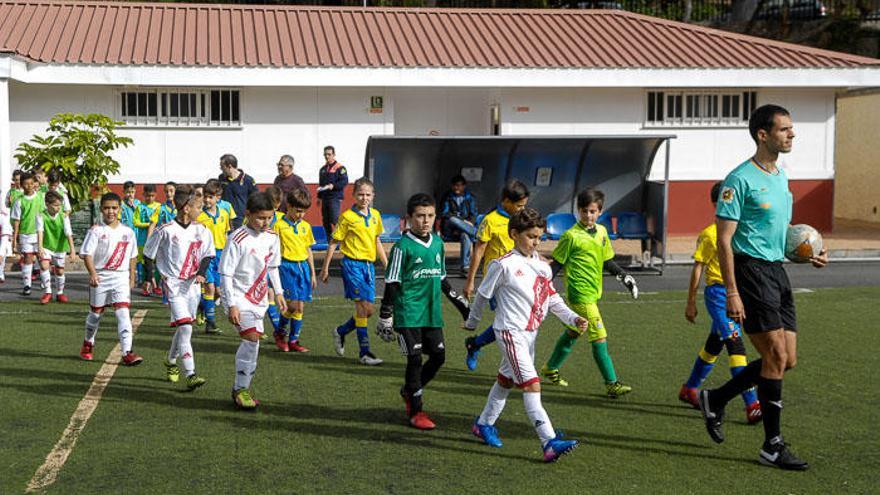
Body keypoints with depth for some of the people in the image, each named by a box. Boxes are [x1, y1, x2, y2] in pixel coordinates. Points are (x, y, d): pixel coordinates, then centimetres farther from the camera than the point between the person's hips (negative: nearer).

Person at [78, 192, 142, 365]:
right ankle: (88, 344, 39)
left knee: (123, 313, -12)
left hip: (121, 277, 1)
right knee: (96, 313, 14)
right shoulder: (96, 231, -5)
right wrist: (93, 273, -26)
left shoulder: (128, 232, 4)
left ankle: (127, 353, -16)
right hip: (100, 278, -1)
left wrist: (132, 277, 13)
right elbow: (87, 254, -13)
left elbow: (132, 257, 14)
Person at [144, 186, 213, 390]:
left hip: (193, 285, 6)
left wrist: (201, 273, -1)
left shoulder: (201, 231, 4)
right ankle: (191, 375, -18)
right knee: (185, 328, -15)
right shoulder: (166, 230, -10)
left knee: (183, 327, 15)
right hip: (174, 285, -5)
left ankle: (171, 362, 39)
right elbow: (148, 254, 1)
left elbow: (208, 254, 15)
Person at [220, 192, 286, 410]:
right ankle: (241, 389, -7)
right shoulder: (237, 239, -17)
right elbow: (226, 273, -15)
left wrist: (278, 292, 15)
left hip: (259, 297, 7)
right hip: (240, 297, -7)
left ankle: (242, 387, 22)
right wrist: (231, 305, -19)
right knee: (252, 339, -18)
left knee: (250, 342, 9)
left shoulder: (272, 237, 4)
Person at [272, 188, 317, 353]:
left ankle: (293, 341, 13)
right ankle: (280, 332, 13)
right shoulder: (279, 225, -4)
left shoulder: (306, 226, 11)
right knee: (292, 305, -12)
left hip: (303, 266, 5)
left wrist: (313, 274, 16)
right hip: (287, 266, -5)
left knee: (300, 307, 4)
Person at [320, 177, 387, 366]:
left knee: (368, 310, 7)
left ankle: (340, 331, 31)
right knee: (363, 306, -11)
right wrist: (325, 268, -2)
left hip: (369, 264, 6)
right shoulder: (347, 217, -6)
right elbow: (333, 243, -2)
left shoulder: (375, 215, 11)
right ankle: (365, 353, -6)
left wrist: (387, 265, 20)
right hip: (353, 264, -6)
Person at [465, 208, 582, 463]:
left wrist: (573, 318, -4)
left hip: (530, 332, 8)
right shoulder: (503, 265, -13)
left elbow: (552, 299, 10)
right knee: (531, 384, -15)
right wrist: (472, 322, 10)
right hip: (510, 332, -8)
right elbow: (483, 295, -1)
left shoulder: (542, 265, 7)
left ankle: (484, 424, 39)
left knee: (506, 379, 21)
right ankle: (549, 442, -21)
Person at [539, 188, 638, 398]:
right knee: (599, 337, -10)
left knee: (574, 331, 21)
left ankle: (551, 368, 38)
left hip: (593, 292, 8)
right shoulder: (571, 236, -12)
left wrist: (625, 277, 15)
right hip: (580, 293, -8)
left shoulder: (601, 232, 9)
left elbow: (607, 261, 20)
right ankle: (612, 384, -7)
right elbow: (557, 263, -6)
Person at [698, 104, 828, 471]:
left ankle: (715, 399, 23)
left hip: (776, 271, 9)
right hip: (751, 271, -9)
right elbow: (724, 240, -15)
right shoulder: (741, 179, -12)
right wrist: (732, 293, -20)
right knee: (776, 357, -9)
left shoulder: (781, 177, 15)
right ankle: (772, 446, 2)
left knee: (787, 360, 7)